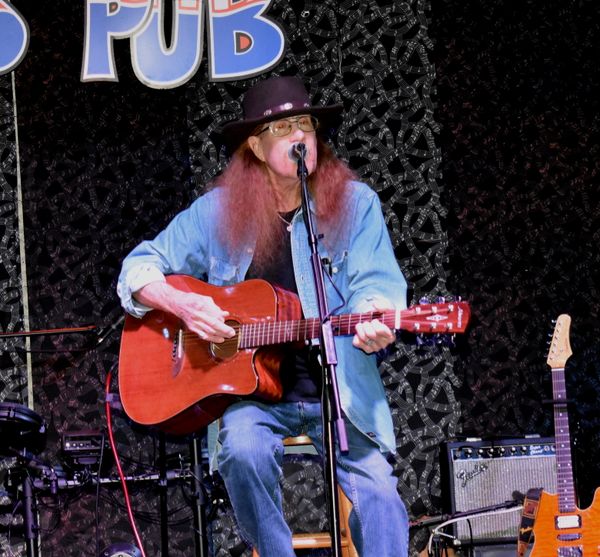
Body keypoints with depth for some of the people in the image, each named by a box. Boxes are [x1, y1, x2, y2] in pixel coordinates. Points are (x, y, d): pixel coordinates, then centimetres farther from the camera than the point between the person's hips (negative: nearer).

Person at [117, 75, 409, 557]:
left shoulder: (355, 203, 2)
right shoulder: (219, 211, 4)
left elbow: (377, 283, -8)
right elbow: (139, 269, 8)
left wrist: (374, 322, -32)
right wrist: (184, 305, -12)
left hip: (339, 390, 0)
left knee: (378, 492, -21)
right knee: (244, 449, -30)